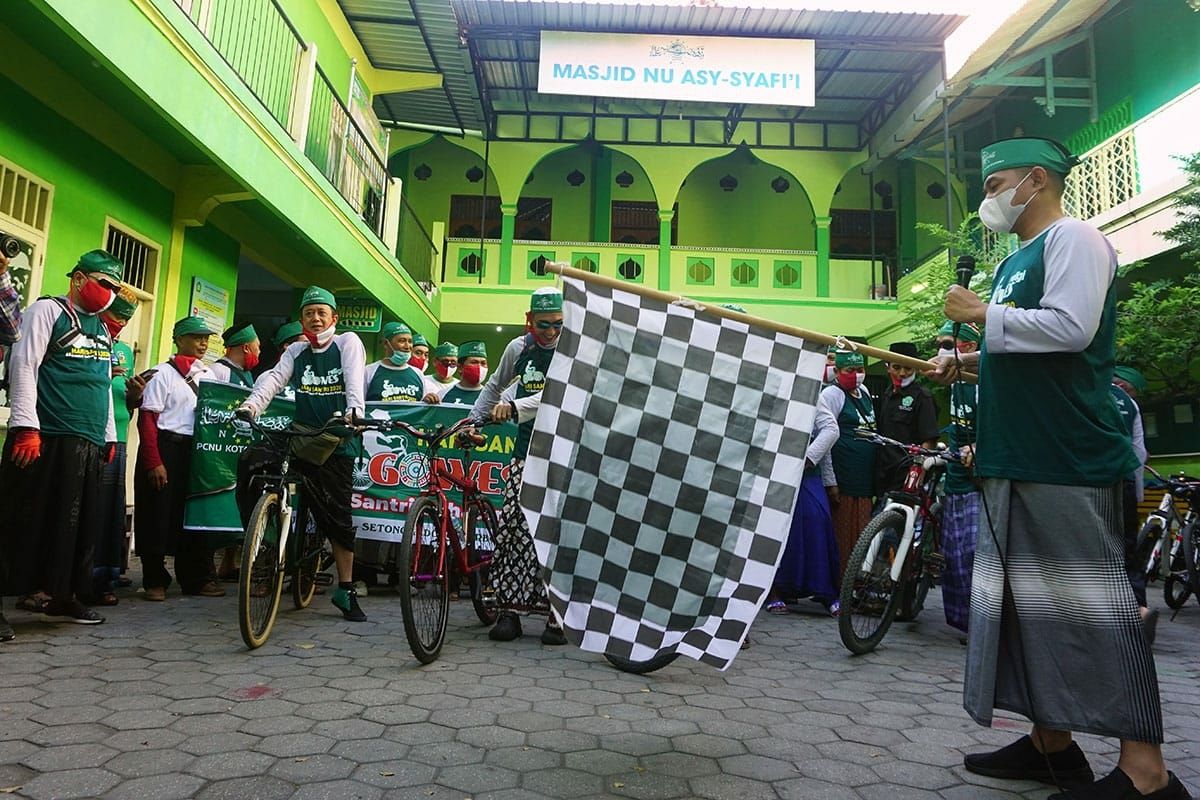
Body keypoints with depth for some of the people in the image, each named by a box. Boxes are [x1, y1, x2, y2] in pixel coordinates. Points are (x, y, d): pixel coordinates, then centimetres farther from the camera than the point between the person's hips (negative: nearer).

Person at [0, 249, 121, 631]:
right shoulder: (47, 311, -1)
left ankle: (62, 597, 19)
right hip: (47, 438, -7)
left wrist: (109, 436, 21)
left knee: (79, 524, 9)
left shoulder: (102, 330, 21)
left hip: (89, 443, 7)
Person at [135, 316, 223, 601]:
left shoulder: (208, 375, 13)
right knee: (160, 514, 1)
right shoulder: (164, 372, -4)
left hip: (197, 450, 5)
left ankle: (197, 578, 17)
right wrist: (154, 462, -16)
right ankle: (155, 580, 13)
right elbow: (147, 419, -9)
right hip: (166, 448, -5)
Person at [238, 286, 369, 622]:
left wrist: (354, 410, -33)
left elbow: (354, 380, -14)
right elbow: (274, 379, -4)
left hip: (337, 444, -3)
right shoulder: (296, 351, 12)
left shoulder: (348, 343, 2)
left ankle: (346, 590, 13)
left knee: (339, 518, 0)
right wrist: (251, 405, -22)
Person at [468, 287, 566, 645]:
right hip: (526, 450, 4)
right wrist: (473, 419, 17)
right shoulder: (518, 348, 8)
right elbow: (494, 386, 24)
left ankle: (557, 612, 4)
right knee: (512, 524, -5)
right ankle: (509, 609, 5)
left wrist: (515, 407, -33)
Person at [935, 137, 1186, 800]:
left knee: (1090, 602, -6)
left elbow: (1070, 327, -21)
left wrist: (983, 315, -11)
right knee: (1027, 597, 11)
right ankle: (1051, 742, 22)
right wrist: (966, 362, 14)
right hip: (1014, 461, 10)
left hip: (1070, 459, -10)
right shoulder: (1014, 262, 22)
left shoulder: (1073, 238, -6)